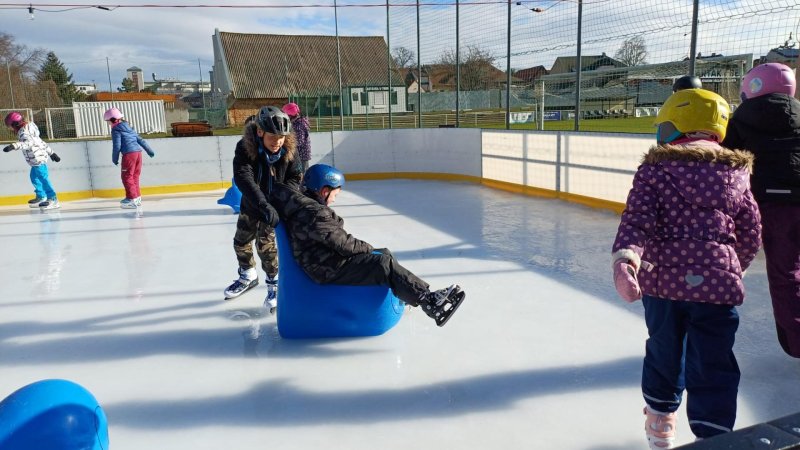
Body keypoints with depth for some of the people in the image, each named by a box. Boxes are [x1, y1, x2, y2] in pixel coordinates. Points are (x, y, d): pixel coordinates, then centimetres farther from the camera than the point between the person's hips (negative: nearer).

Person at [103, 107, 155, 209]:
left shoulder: (115, 130, -3)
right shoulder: (129, 127, 21)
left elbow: (117, 146, -9)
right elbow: (140, 140, 22)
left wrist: (114, 158, 1)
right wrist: (149, 150, 27)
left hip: (129, 154, -8)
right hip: (138, 152, 8)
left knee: (127, 177, -4)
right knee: (134, 176, 16)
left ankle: (132, 199, -9)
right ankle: (137, 197, 21)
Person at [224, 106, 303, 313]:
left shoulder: (289, 149, -22)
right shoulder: (245, 147, -29)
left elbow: (295, 177, -10)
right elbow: (243, 179, -41)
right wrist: (264, 206, -52)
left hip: (275, 205, -2)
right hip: (251, 204, 2)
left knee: (265, 244, -11)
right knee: (241, 241, 16)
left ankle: (275, 283, 11)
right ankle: (248, 276, 43)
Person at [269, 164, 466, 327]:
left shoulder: (304, 205, 11)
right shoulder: (316, 214, -20)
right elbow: (343, 243, -19)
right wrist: (369, 248, -6)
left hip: (323, 261, 10)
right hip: (328, 270, -10)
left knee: (384, 254, 12)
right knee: (384, 264, -20)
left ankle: (406, 292, 18)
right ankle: (428, 300, -22)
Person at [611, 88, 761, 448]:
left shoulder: (655, 168, -1)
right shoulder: (736, 173, 9)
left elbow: (637, 218, -15)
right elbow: (750, 234, 13)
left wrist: (625, 258, -25)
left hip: (663, 278, 0)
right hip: (718, 281, 0)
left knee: (664, 350, 20)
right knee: (713, 366, 6)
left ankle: (660, 419, 39)